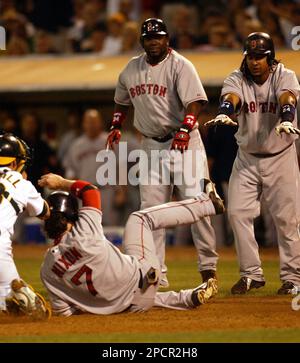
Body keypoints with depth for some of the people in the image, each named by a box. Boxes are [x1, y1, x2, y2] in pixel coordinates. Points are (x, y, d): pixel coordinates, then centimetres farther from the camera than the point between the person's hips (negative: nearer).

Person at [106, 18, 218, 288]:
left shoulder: (180, 66, -10)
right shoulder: (131, 69, 9)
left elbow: (195, 102, -22)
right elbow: (122, 101, 26)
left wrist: (184, 129, -38)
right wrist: (116, 127, 10)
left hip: (184, 142, -5)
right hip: (151, 146, 5)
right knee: (151, 210, 2)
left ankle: (208, 266, -1)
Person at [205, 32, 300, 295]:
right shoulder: (237, 79, -7)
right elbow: (231, 98, -29)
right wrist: (224, 114, -53)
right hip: (247, 158, 2)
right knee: (238, 213, -4)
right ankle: (252, 274, 7)